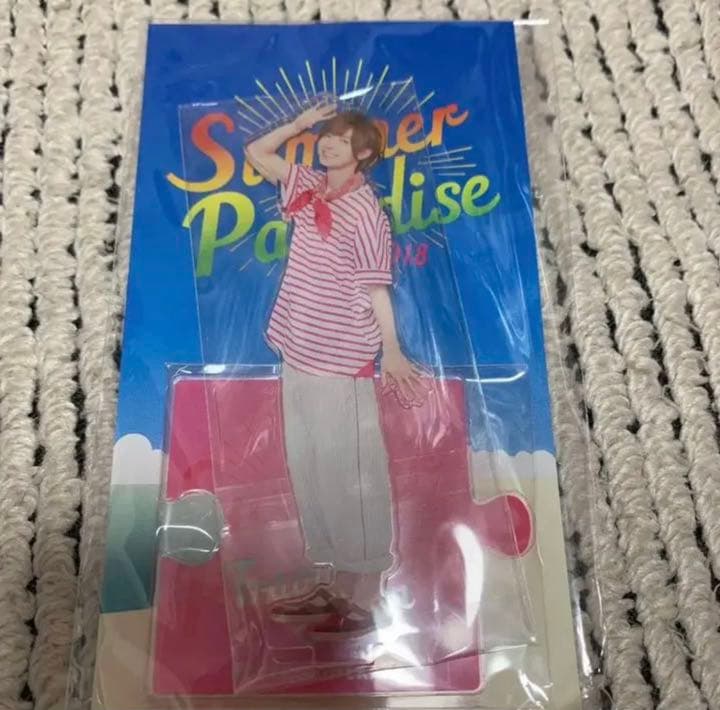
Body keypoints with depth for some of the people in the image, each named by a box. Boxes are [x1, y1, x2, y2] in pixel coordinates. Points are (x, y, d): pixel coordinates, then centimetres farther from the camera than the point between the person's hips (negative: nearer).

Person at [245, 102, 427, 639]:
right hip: (299, 352, 9)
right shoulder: (309, 187, 11)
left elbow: (375, 286, -13)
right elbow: (256, 153, 24)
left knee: (349, 476, -2)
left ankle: (363, 601, 11)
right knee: (310, 472, 13)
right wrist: (300, 123, 12)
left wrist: (392, 352, -22)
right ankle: (338, 585, 27)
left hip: (340, 360, -8)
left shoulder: (364, 210, -10)